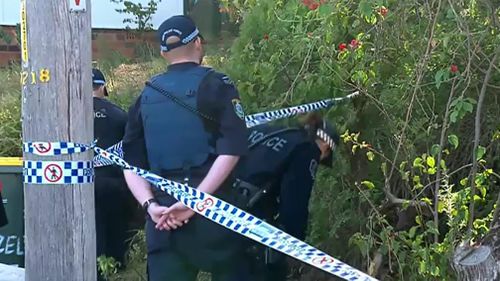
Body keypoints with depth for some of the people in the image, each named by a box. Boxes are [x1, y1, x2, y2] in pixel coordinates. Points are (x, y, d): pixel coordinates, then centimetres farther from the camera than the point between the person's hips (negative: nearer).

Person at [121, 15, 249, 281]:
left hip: (163, 215, 3)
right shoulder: (216, 85, 0)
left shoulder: (146, 95, 12)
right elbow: (231, 149, -12)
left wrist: (151, 205, -3)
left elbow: (131, 162, 6)